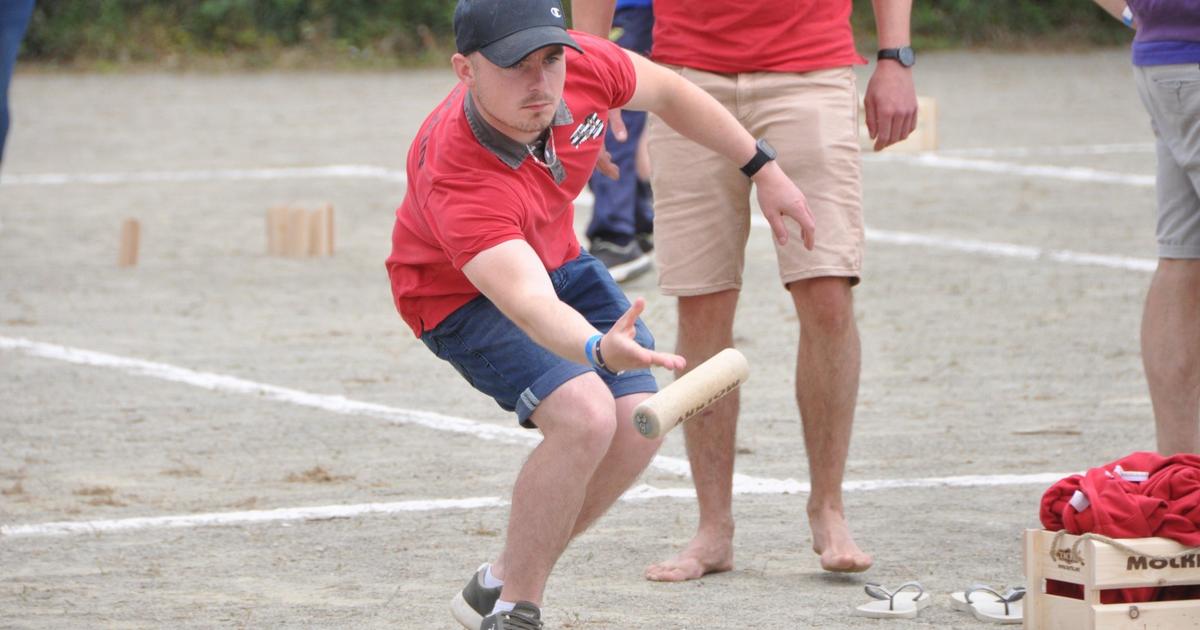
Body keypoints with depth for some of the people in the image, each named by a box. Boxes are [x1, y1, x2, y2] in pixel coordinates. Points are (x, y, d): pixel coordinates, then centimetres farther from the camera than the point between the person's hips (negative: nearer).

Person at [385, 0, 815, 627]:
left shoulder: (580, 64, -27)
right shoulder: (454, 180, -43)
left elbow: (667, 91, -3)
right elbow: (529, 303, -57)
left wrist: (764, 169, 3)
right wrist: (599, 349, -77)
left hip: (555, 256, 7)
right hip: (461, 296, -7)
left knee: (638, 428, -4)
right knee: (585, 415, -27)